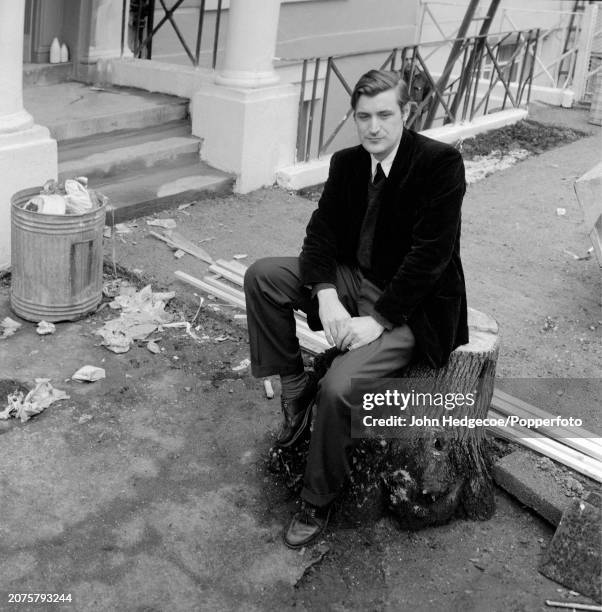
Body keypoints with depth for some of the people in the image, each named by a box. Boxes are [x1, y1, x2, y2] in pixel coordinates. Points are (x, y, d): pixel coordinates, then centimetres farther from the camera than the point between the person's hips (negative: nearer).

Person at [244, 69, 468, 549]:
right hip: (353, 280, 7)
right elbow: (322, 230, 0)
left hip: (409, 307, -6)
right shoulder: (346, 162, 4)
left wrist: (378, 320, -24)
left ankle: (319, 501, -2)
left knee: (338, 387, -27)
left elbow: (431, 253, -21)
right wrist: (327, 297, -19)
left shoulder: (441, 163, -16)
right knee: (262, 275, -11)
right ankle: (295, 387, 3)